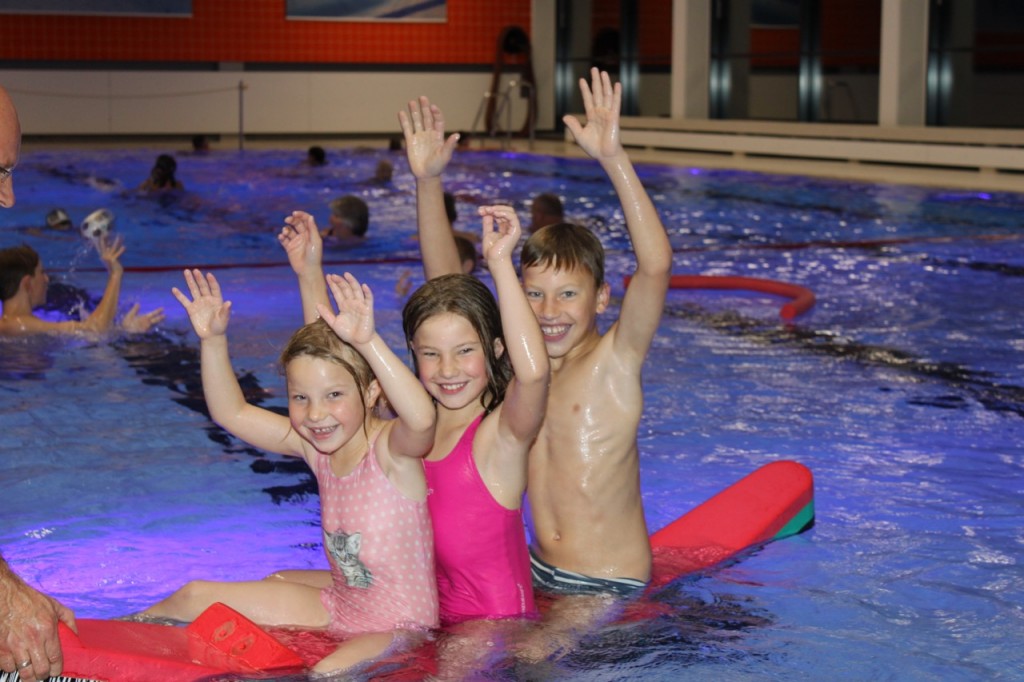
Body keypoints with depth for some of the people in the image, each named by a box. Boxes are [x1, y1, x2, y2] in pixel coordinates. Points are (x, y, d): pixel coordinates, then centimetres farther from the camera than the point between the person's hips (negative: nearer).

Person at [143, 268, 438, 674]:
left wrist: (368, 343, -57)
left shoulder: (390, 447, -23)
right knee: (196, 597, 11)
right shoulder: (315, 445, -2)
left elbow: (422, 419, -48)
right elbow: (233, 414, 6)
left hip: (400, 625, -7)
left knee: (329, 671, -40)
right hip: (339, 606, 7)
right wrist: (213, 340, -7)